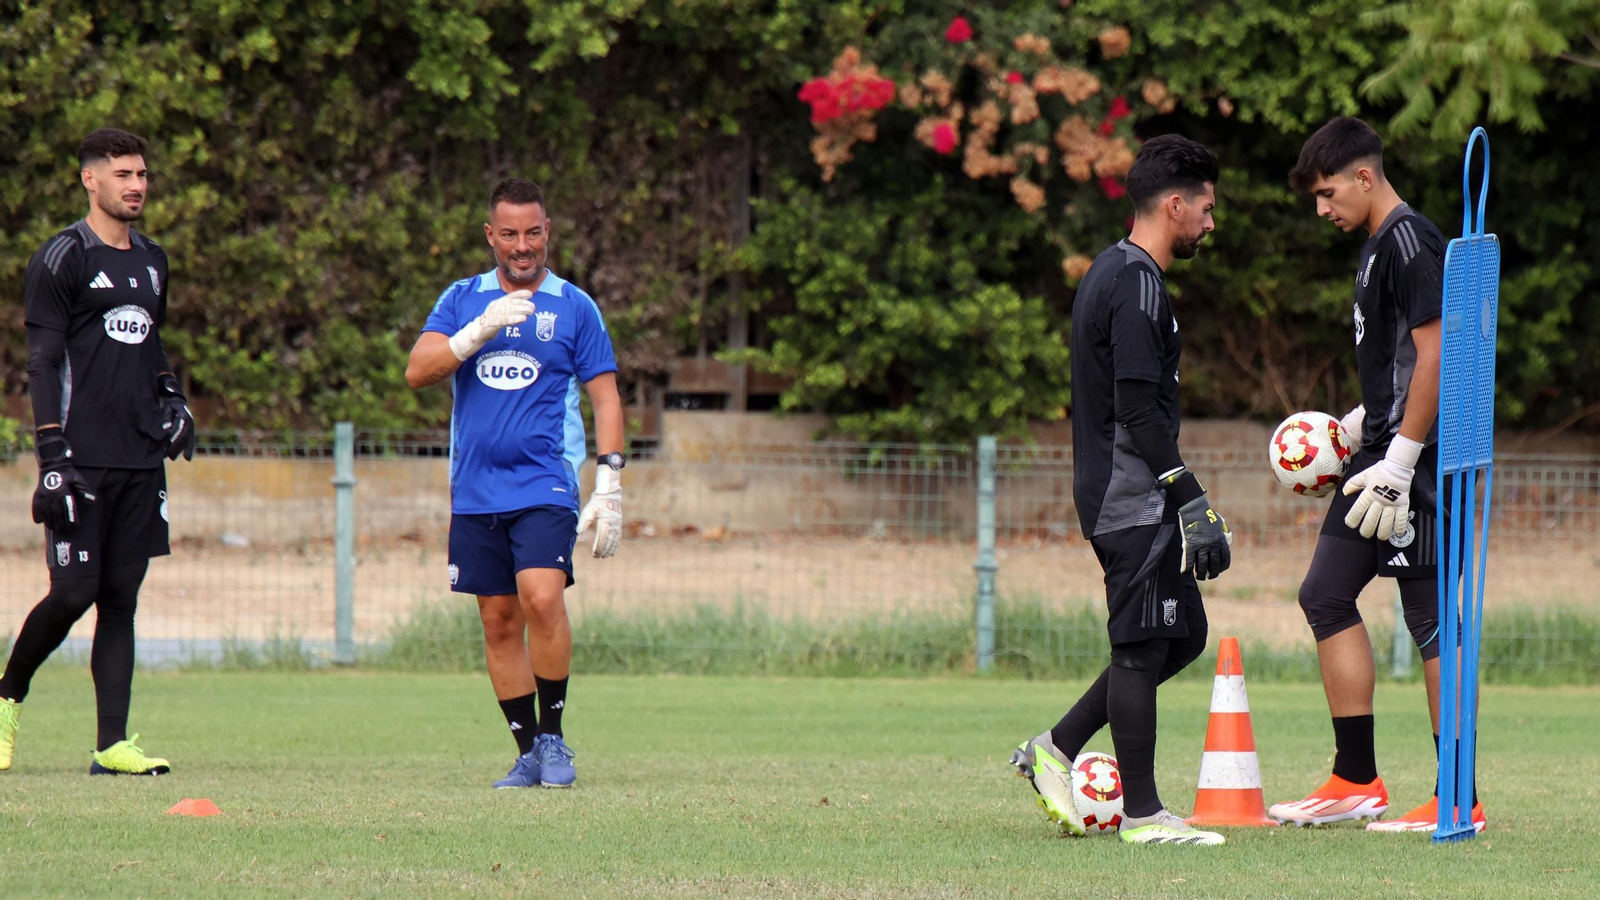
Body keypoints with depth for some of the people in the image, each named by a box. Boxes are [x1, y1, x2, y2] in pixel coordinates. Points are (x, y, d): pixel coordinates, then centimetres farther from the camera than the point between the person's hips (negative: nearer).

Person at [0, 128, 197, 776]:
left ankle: (112, 744, 1)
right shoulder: (61, 260, -4)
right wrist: (52, 458, -14)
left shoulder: (151, 262, 17)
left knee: (121, 599, 3)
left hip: (141, 459, 6)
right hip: (84, 457, -6)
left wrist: (172, 400, 11)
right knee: (75, 592, -9)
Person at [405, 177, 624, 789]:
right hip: (476, 488, 3)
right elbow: (417, 371, -2)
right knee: (499, 623, 4)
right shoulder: (463, 299, 10)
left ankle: (552, 735, -9)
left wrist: (609, 487, -3)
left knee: (542, 598, -22)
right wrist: (480, 331, -17)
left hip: (546, 485, -3)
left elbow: (605, 398, 6)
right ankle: (529, 753, 13)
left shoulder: (574, 307, 5)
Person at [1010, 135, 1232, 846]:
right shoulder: (1138, 286, -15)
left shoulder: (1109, 274, 17)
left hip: (1112, 494, 10)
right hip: (1134, 500, -10)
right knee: (1143, 647, -6)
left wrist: (1184, 501, 26)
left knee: (1183, 634, 14)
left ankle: (1057, 750, 15)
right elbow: (1139, 413, -21)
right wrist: (1193, 503, -21)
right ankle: (1141, 811, -2)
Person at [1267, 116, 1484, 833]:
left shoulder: (1410, 242, -13)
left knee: (1430, 615, -8)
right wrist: (1353, 427, 18)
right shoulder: (1380, 245, 17)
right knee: (1326, 595, 10)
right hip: (1384, 453, 11)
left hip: (1414, 457, -11)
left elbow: (1433, 356, -19)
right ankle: (1355, 782, 13)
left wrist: (1399, 462, -21)